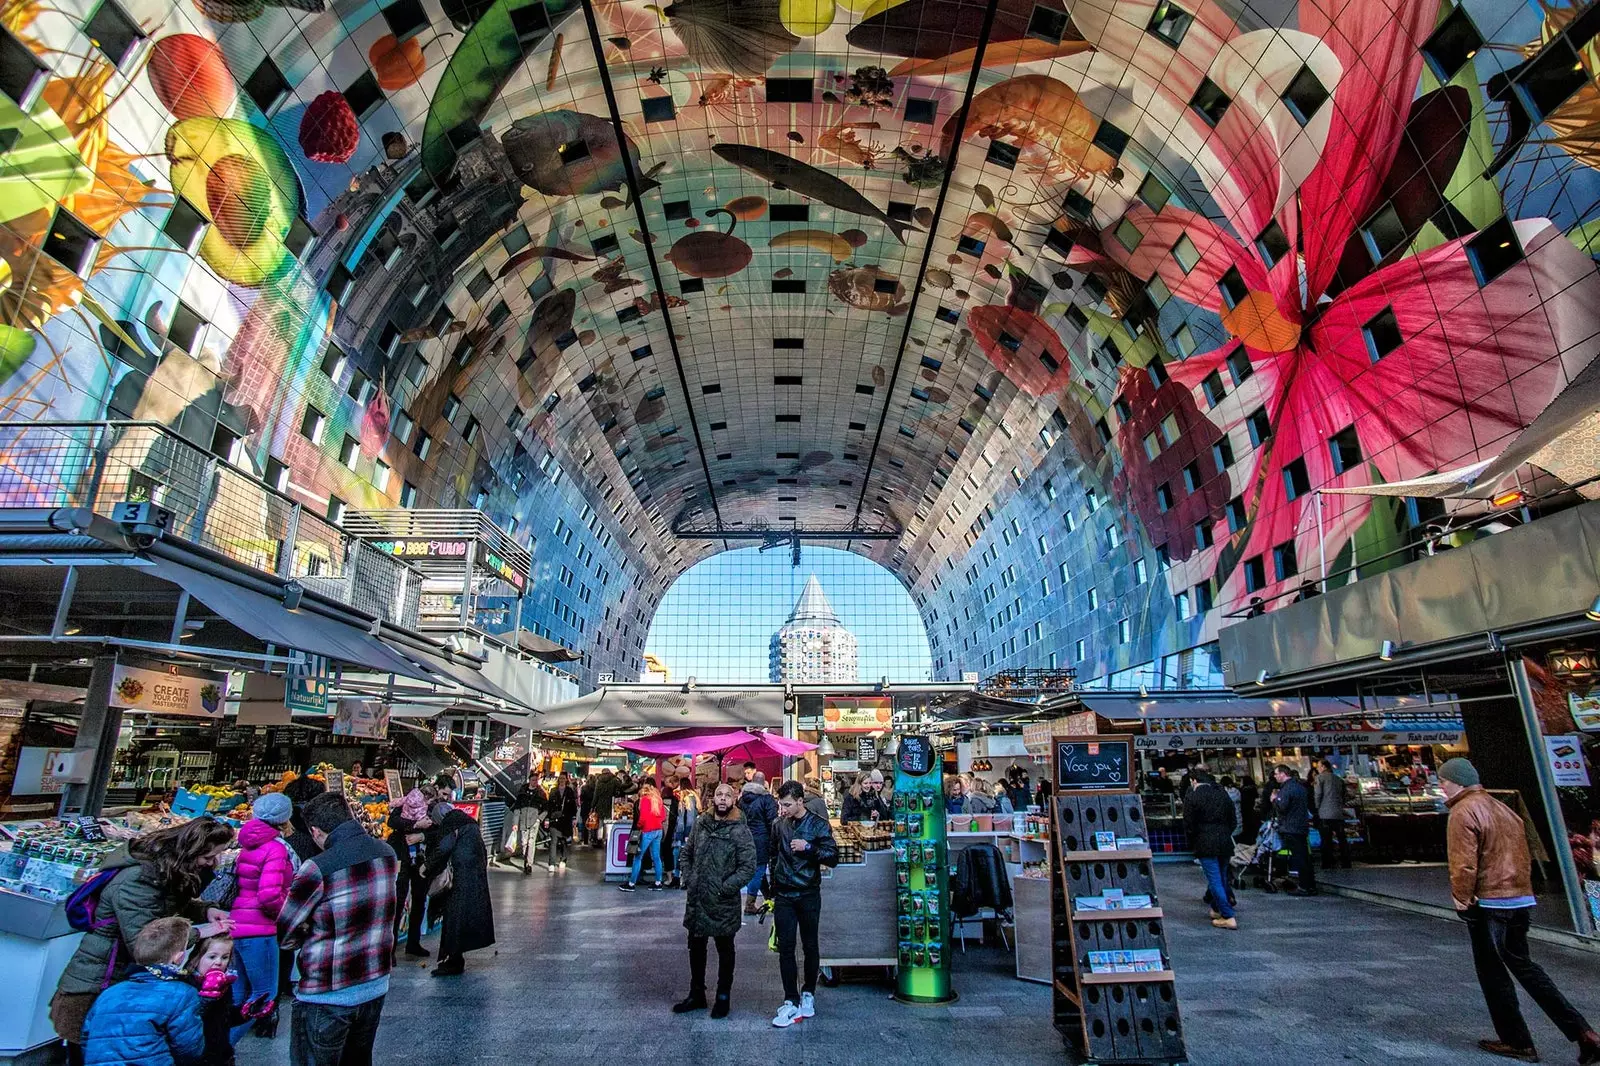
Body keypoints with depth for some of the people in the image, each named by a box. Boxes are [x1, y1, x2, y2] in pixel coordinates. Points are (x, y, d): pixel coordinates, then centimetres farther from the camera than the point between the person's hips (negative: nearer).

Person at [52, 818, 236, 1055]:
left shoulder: (166, 866, -3)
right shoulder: (136, 881, -30)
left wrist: (205, 910, -7)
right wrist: (198, 933, -27)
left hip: (127, 979, 8)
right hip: (95, 989, -8)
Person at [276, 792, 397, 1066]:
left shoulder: (317, 869, -21)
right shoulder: (387, 853, -2)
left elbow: (285, 935, -10)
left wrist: (313, 933, 9)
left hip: (326, 997, -6)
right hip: (376, 985, 6)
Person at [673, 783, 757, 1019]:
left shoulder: (740, 831, -13)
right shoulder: (700, 824, 2)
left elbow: (748, 866, -16)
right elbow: (686, 853, 13)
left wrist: (725, 888, -18)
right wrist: (688, 879, 1)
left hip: (724, 903, -5)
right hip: (696, 900, 5)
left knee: (725, 950, 13)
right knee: (696, 947, 18)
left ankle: (723, 997, 30)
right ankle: (696, 994, 36)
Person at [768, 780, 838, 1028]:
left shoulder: (818, 825, -8)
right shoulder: (778, 824, 3)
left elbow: (833, 858, -12)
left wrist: (808, 847, -23)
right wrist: (772, 887, 15)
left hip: (809, 896, -2)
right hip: (784, 896, 2)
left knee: (810, 946, 9)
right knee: (785, 948, -1)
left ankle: (808, 994, 27)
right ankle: (791, 1001, 7)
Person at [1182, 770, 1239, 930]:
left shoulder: (1191, 797, -7)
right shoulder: (1222, 794, 9)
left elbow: (1188, 825, -8)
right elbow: (1232, 820, 12)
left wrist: (1192, 844, 6)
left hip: (1205, 844, -6)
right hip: (1225, 843, 6)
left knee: (1214, 880, -3)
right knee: (1220, 878, 18)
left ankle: (1228, 917, -5)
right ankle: (1217, 909, 30)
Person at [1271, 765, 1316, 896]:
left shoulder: (1286, 788, -17)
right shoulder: (1299, 785, 14)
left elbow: (1281, 807, -23)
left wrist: (1274, 800, -4)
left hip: (1290, 828, -9)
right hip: (1302, 826, 9)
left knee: (1298, 858, -5)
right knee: (1304, 857, 13)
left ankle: (1304, 887, -3)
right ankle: (1311, 886, 18)